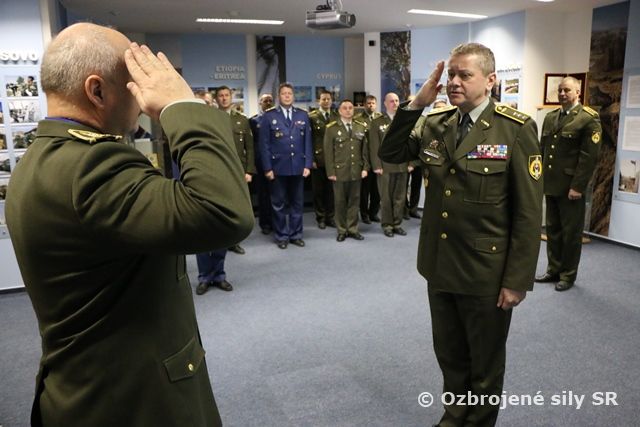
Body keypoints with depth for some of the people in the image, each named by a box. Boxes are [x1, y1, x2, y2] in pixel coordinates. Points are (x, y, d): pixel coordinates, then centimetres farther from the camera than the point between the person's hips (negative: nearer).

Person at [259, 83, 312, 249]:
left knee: (297, 203, 10)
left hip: (298, 167, 2)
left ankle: (296, 234, 21)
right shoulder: (269, 116, 1)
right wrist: (267, 168, -8)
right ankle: (281, 236, 17)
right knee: (279, 204, 6)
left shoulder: (303, 115, 8)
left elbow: (307, 142, 6)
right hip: (278, 167, -2)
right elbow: (264, 144, -2)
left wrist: (307, 165, -2)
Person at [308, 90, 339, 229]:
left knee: (331, 190, 6)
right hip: (318, 159, -2)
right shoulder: (311, 117, 1)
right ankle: (321, 218, 15)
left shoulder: (337, 116, 10)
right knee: (318, 190, 4)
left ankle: (330, 216, 17)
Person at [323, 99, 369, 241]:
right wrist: (330, 171, -9)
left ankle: (352, 229, 18)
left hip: (356, 171, 3)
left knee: (354, 201, 8)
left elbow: (365, 149, 8)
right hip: (339, 171, -3)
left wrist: (365, 168, 0)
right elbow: (328, 152, -4)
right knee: (340, 202, 5)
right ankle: (341, 230, 15)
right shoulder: (331, 128, -1)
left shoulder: (361, 127, 9)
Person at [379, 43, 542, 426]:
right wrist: (416, 105, -7)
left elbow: (529, 212, -13)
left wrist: (518, 280, -14)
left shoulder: (516, 129, -13)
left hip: (486, 274, -5)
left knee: (485, 363, 16)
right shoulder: (434, 124, 4)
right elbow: (390, 154, 4)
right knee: (449, 355, 22)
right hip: (439, 266, 5)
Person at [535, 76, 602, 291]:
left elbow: (589, 157, -13)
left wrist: (578, 187, -17)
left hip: (571, 188, -6)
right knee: (552, 229, 14)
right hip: (550, 185, 6)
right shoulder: (550, 117, 12)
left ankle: (568, 275, 19)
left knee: (571, 232, 5)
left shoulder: (589, 119, -8)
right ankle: (554, 270, 27)